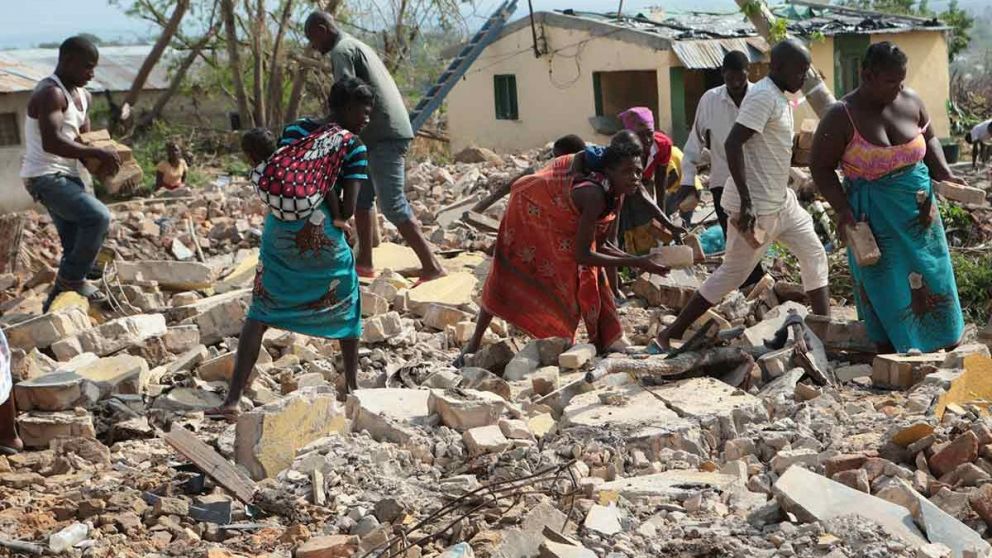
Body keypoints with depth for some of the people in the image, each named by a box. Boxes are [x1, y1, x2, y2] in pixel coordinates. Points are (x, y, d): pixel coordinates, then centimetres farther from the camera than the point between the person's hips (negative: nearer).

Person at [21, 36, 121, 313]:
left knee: (76, 247, 10)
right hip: (45, 177, -10)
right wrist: (98, 153, -25)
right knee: (98, 216, -25)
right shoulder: (50, 93, -16)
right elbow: (51, 142, -29)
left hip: (67, 177, 10)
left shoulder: (82, 96, 14)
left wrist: (100, 160, -3)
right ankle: (72, 278, -9)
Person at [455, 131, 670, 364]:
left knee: (590, 277, 0)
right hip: (530, 209, -8)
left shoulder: (616, 194, -16)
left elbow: (597, 244, -6)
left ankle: (602, 343, 7)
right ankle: (474, 343, 17)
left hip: (560, 226, 8)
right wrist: (636, 263, -39)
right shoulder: (594, 195, -41)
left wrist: (636, 259, -19)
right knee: (506, 277, 2)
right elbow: (582, 255, -41)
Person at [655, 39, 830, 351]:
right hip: (755, 206, -10)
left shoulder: (779, 98, 12)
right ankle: (668, 336, 4)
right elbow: (732, 144, -26)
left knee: (814, 255, 10)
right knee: (733, 274, -3)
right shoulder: (763, 96, -18)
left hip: (781, 200, 10)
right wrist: (746, 202, -29)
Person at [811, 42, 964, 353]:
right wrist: (842, 209, -19)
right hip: (874, 216, -4)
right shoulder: (842, 117, -13)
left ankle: (948, 346, 24)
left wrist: (943, 173, 1)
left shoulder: (910, 101, 0)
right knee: (885, 288, 2)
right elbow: (821, 168, -8)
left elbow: (929, 138, 17)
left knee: (931, 279, 10)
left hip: (919, 209, 4)